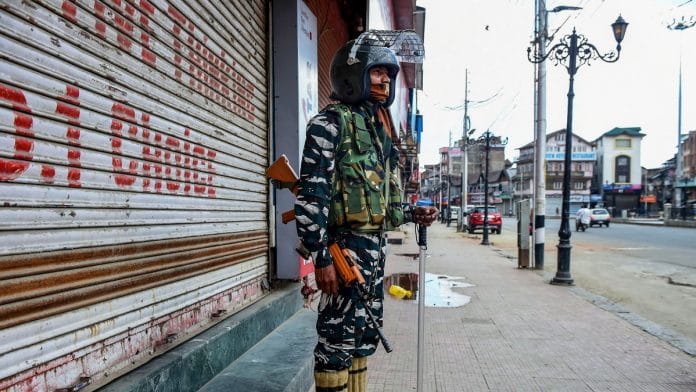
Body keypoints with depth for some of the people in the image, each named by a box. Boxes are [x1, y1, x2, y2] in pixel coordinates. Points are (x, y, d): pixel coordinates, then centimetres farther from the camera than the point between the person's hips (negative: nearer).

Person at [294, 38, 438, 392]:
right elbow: (311, 194, -16)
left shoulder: (378, 128, 18)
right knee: (338, 338, 0)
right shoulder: (331, 121, -8)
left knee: (363, 336, 18)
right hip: (344, 245, -9)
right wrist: (321, 256, -20)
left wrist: (412, 215, 11)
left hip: (374, 244, 9)